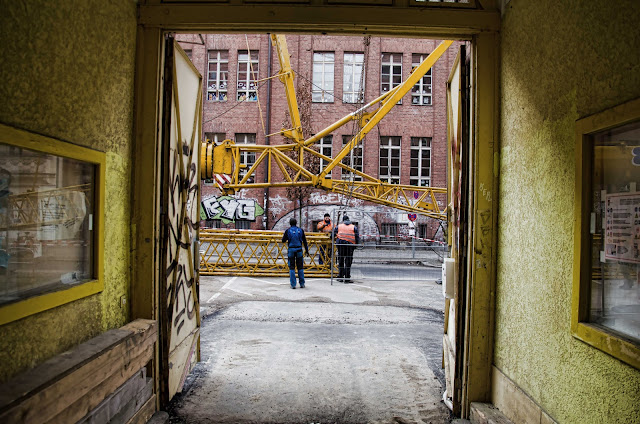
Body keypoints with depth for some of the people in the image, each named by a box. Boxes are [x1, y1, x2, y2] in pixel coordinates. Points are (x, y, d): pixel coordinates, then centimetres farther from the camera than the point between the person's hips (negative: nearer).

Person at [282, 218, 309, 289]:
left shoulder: (288, 231, -3)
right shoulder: (300, 230, 2)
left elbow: (283, 240, 2)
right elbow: (304, 241, 5)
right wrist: (306, 250, 12)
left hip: (291, 250, -1)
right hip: (299, 249, 1)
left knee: (292, 268, 5)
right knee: (300, 267, 10)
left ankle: (293, 284, 3)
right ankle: (302, 284, 13)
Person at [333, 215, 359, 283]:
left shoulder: (339, 226, 14)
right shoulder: (354, 227, 11)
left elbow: (333, 234, 11)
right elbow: (357, 237, 3)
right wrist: (356, 244, 9)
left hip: (340, 244, 2)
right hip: (350, 244, -2)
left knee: (340, 261, 13)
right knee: (348, 262, 0)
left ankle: (340, 276, 17)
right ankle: (347, 278, -1)